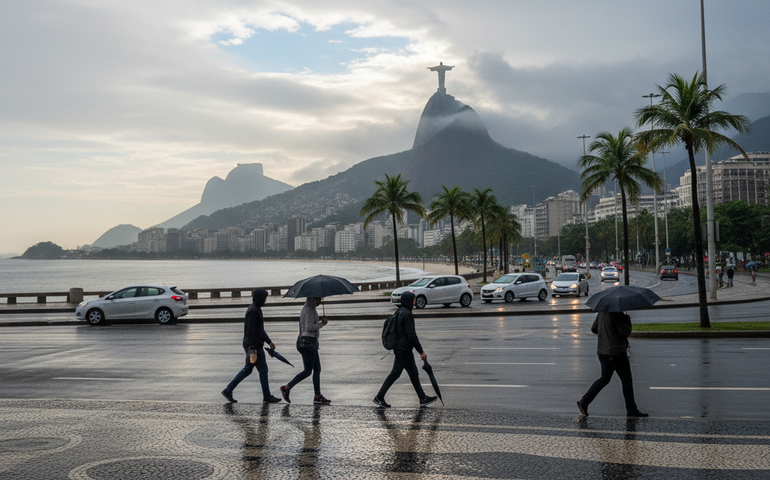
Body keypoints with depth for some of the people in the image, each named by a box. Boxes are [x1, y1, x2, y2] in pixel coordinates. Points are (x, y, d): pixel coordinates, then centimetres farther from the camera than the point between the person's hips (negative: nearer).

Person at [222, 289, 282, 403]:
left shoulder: (256, 309, 16)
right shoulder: (253, 311, -17)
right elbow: (251, 331, -22)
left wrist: (269, 342, 26)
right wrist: (253, 349, -24)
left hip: (254, 345, 10)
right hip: (253, 345, -10)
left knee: (247, 369, 13)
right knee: (263, 370, -1)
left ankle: (228, 390, 15)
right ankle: (267, 396, 7)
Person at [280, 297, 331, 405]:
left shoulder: (311, 309, 18)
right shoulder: (309, 310, -13)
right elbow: (309, 327, -20)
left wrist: (321, 321, 6)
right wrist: (322, 323, -10)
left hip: (311, 343, 11)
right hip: (307, 342, -11)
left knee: (317, 369, 9)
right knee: (308, 371, -6)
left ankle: (318, 396, 10)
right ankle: (287, 388, 0)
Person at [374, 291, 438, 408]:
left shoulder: (400, 312, 11)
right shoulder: (406, 314, -20)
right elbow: (411, 335, -21)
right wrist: (421, 351, -16)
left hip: (405, 350, 10)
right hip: (403, 350, -10)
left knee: (414, 373, 12)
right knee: (395, 373, -1)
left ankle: (423, 399, 17)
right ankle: (379, 397, 7)